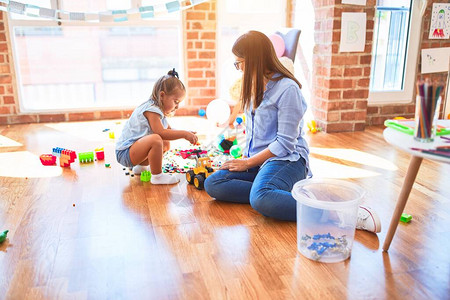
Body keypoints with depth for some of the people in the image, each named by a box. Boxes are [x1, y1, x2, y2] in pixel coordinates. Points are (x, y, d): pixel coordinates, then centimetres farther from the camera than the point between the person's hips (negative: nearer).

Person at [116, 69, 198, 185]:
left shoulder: (158, 110, 13)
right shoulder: (151, 109, -19)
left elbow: (169, 130, 18)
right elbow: (161, 133, -31)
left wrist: (186, 134, 2)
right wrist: (184, 134, -26)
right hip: (125, 152, -10)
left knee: (166, 144, 17)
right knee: (156, 139, -34)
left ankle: (141, 166, 22)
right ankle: (157, 176, -19)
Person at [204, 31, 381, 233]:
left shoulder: (287, 88, -12)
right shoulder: (255, 86, 15)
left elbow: (285, 143, -15)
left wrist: (249, 162, -11)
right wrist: (244, 157, 7)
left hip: (286, 159, -9)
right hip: (257, 160, 9)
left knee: (260, 199, -37)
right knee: (212, 184, -14)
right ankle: (290, 195, -19)